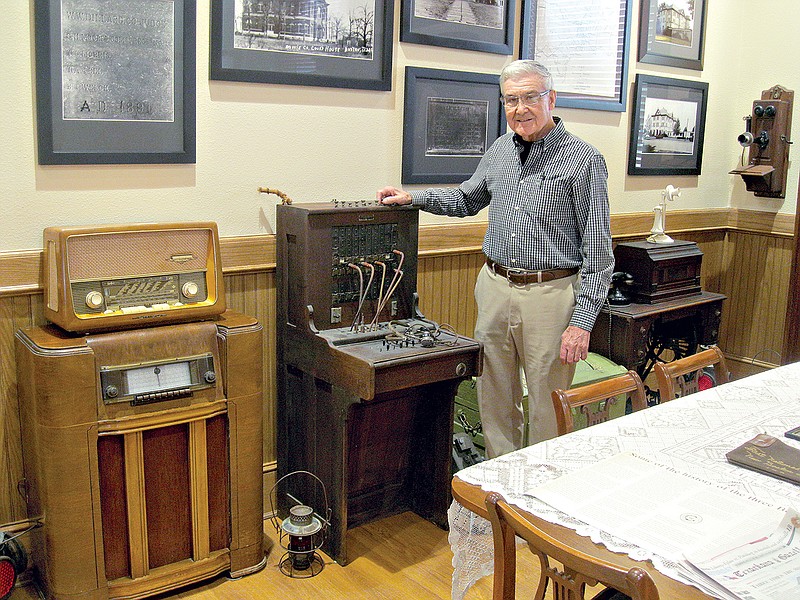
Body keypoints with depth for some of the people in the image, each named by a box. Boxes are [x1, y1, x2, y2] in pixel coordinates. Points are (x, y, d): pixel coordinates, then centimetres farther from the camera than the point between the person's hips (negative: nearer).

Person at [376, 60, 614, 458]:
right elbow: (466, 200, 28)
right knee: (495, 399, 14)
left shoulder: (582, 160, -8)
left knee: (548, 406, 3)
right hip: (494, 288, 6)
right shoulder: (500, 150, 10)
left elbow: (598, 250, -10)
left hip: (550, 294, -5)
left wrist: (582, 321, -16)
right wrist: (413, 198, 14)